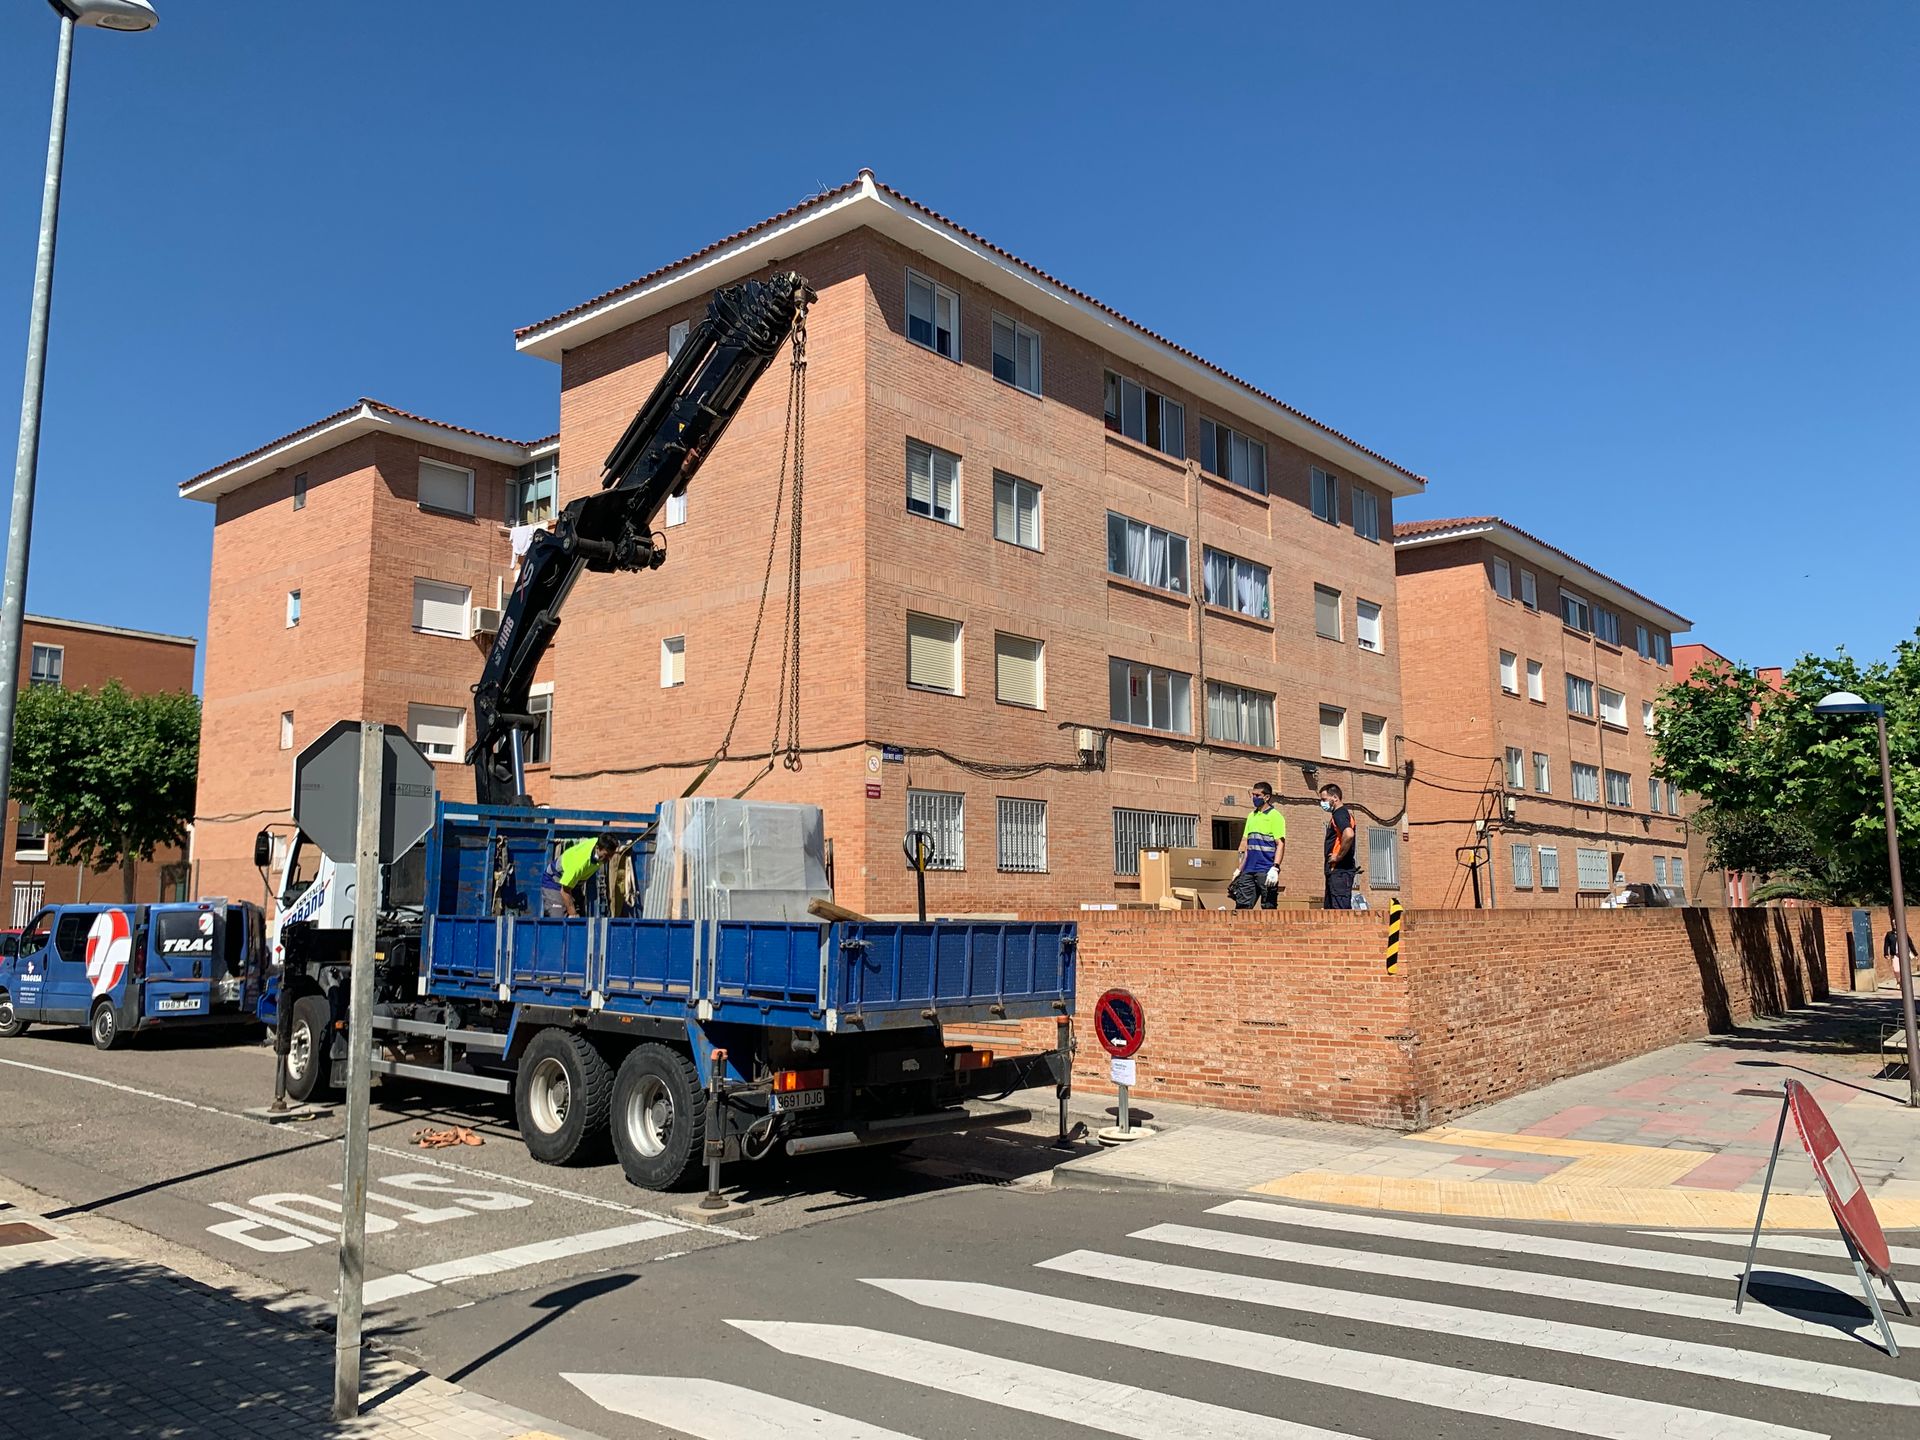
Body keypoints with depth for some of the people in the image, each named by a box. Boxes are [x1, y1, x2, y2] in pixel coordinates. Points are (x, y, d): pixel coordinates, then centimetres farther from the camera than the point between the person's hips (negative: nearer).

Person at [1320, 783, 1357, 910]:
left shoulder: (1339, 814, -11)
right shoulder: (1342, 813, 20)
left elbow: (1348, 834, -30)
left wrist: (1338, 857, -20)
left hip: (1339, 870, -11)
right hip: (1336, 870, 11)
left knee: (1341, 908, -12)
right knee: (1330, 908, 12)